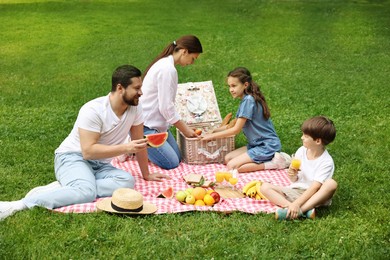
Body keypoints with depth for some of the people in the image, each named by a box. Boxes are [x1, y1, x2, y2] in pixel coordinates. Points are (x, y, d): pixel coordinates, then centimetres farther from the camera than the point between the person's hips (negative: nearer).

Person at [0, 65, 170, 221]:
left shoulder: (135, 108, -3)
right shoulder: (93, 110, -21)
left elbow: (138, 142, 9)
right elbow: (88, 151, -26)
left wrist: (146, 174, 15)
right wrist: (125, 148, -29)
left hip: (100, 164, 6)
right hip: (73, 157, -6)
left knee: (127, 181, -27)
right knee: (87, 192, -39)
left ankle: (60, 188, -23)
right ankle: (17, 205, -33)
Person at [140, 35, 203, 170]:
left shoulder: (164, 64, 10)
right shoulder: (168, 69, -22)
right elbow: (166, 107, -21)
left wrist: (184, 126, 12)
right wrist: (185, 129, -10)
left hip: (156, 123, 10)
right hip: (144, 125, -10)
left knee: (178, 157, 10)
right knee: (171, 163, -9)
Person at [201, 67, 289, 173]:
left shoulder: (248, 100, -18)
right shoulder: (245, 100, 11)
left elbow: (236, 129, -16)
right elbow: (234, 125, 17)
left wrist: (212, 136, -8)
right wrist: (213, 131, 10)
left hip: (267, 146, -10)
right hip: (257, 144, 10)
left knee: (232, 166, -16)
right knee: (227, 159, 3)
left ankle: (273, 162, -12)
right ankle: (269, 158, 0)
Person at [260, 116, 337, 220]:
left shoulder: (326, 162, -14)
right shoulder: (301, 151, 0)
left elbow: (314, 187, -23)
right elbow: (295, 180, 7)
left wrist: (296, 203, -33)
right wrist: (292, 175, -18)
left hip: (313, 196, -5)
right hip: (295, 191, 5)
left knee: (332, 183, -33)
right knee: (265, 187, -15)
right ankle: (305, 210, -31)